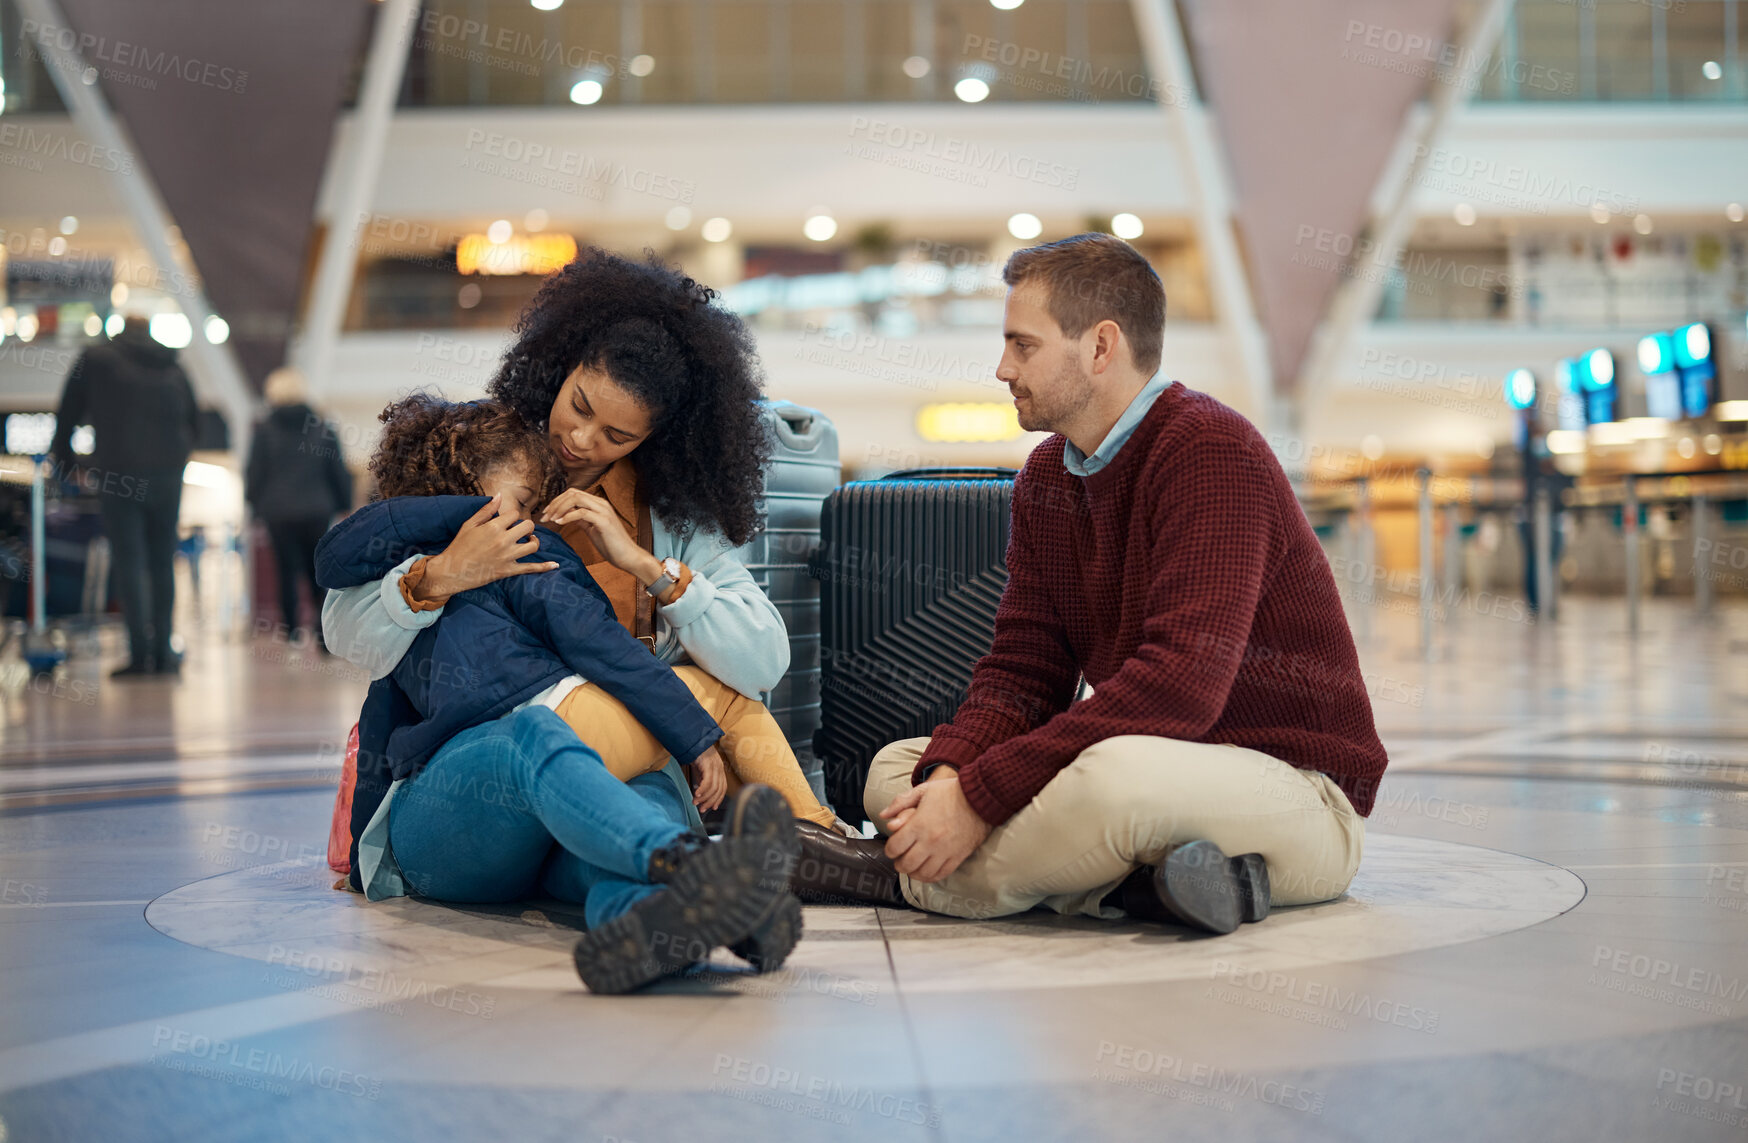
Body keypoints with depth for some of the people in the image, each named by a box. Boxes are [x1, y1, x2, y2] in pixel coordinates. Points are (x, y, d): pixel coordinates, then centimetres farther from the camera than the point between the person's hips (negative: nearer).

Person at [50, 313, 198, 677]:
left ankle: (141, 654, -13)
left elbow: (67, 414, 8)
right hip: (167, 476, 3)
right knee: (162, 563, 9)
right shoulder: (174, 369, 14)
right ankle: (163, 653, 9)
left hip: (117, 477, -3)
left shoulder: (96, 359, 4)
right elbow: (194, 422, 20)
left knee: (129, 564, -4)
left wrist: (64, 459, 21)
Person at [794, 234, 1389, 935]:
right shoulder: (1047, 476, 10)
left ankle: (907, 879, -15)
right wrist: (948, 774, -17)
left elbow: (1180, 687, -29)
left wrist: (980, 795, -29)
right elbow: (1023, 671, 6)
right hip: (1158, 760, 9)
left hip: (1299, 790, -9)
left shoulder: (1212, 453, -19)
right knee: (895, 767, 3)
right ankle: (1139, 881, -18)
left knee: (1118, 773, -40)